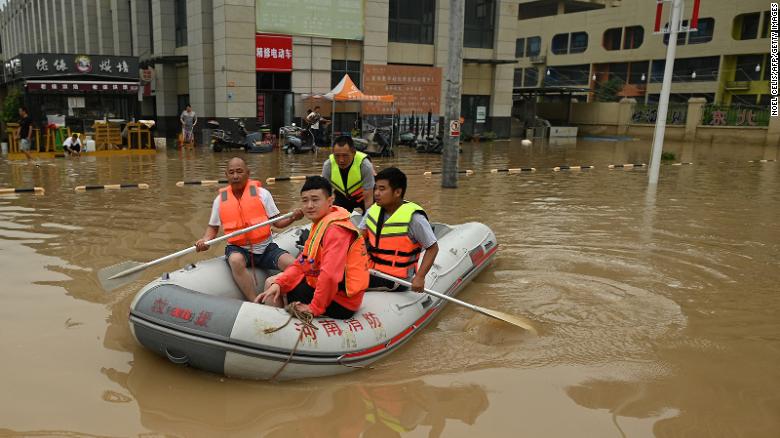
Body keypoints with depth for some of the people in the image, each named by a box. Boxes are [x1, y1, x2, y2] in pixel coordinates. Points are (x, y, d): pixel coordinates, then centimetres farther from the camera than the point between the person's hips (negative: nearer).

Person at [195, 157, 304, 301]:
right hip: (238, 249, 0)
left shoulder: (262, 193, 0)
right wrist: (205, 240, -5)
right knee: (236, 260, -36)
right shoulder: (220, 199, 5)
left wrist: (292, 218, -16)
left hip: (265, 247, 0)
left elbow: (277, 222, 3)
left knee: (293, 265, -24)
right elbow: (213, 227, 15)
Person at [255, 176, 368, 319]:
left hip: (339, 302, -10)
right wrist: (278, 283, -6)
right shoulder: (319, 223, 10)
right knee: (272, 283, 16)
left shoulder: (335, 229, -23)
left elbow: (330, 275, -33)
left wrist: (315, 308, -22)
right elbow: (302, 263, 8)